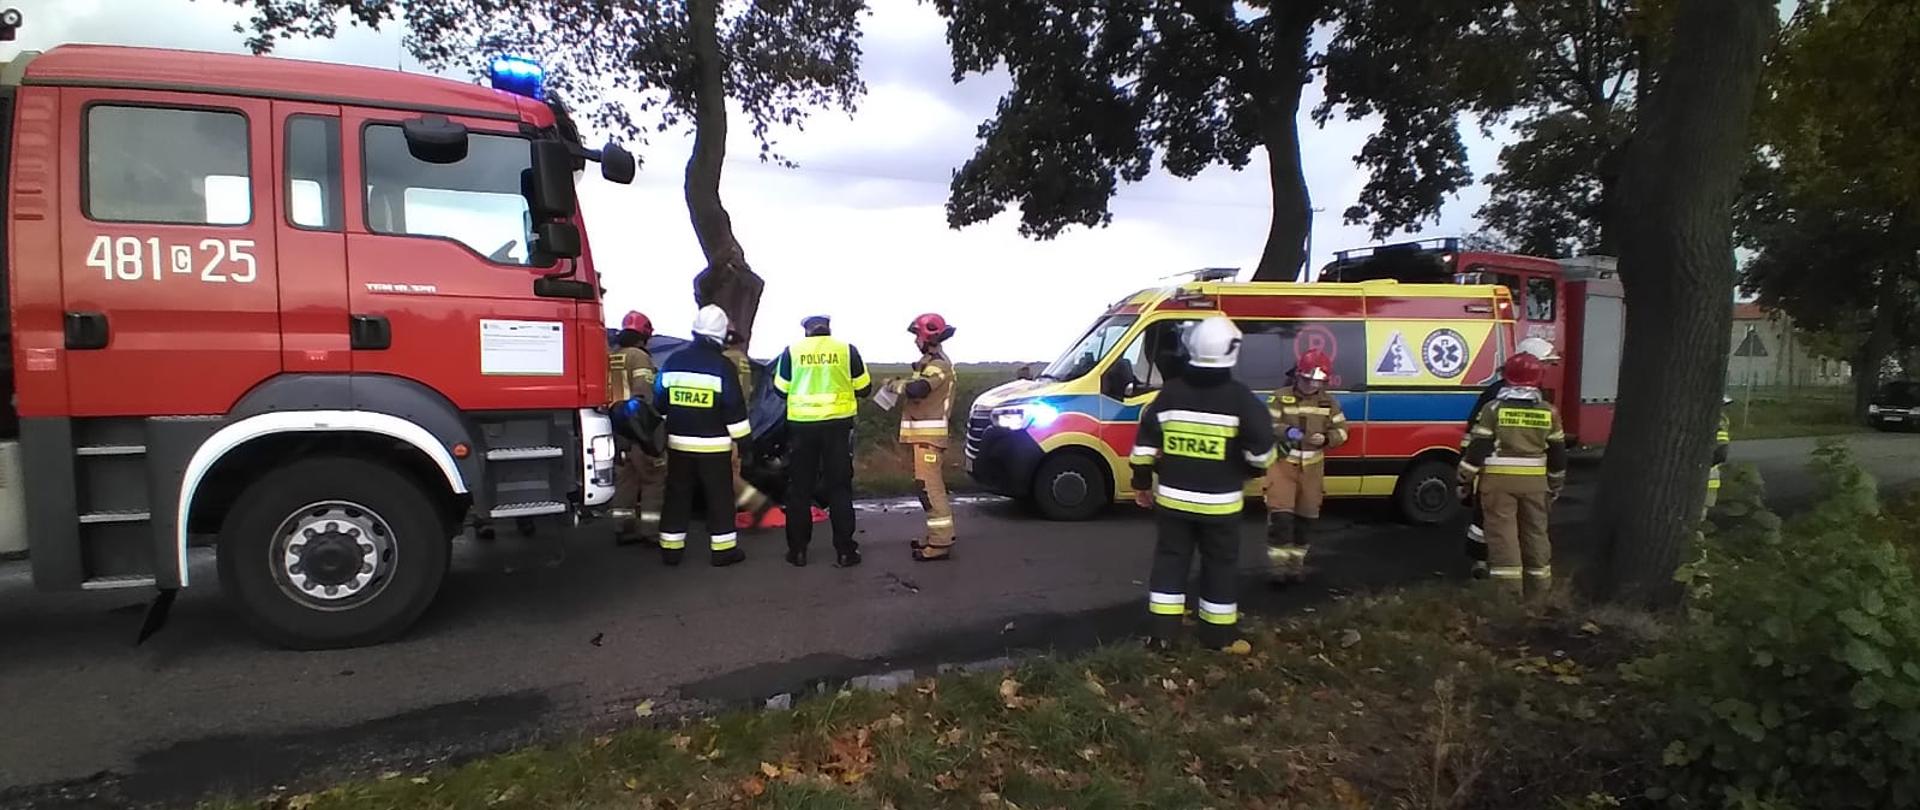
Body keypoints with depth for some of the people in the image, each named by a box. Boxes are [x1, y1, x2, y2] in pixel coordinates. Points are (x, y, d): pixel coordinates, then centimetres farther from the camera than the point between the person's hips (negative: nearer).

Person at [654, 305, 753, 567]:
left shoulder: (673, 362, 3)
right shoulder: (722, 366, -10)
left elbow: (660, 401, 10)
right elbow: (735, 408, -10)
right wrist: (743, 440, -3)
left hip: (678, 443, 4)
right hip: (713, 445, -4)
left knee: (678, 494, 11)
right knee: (719, 496, 4)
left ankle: (670, 548, 13)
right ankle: (723, 549, 7)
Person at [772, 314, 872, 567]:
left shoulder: (792, 351, 1)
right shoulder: (847, 350, 0)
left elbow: (781, 390, 7)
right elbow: (864, 388, 5)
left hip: (802, 424, 0)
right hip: (837, 423, 0)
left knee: (799, 489, 11)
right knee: (839, 488, 8)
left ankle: (797, 550, 14)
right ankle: (845, 551, 8)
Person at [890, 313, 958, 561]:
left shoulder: (938, 365, -14)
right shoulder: (932, 362, 20)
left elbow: (918, 389, -30)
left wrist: (895, 385, -14)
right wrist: (900, 386, 2)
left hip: (928, 435, -11)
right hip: (923, 433, 11)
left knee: (930, 487, -13)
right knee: (930, 485, 15)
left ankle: (941, 543, -12)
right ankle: (939, 536, 23)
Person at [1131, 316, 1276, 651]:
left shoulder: (1170, 393, -1)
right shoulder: (1240, 398, -10)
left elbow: (1145, 444, 2)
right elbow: (1262, 448, -12)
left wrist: (1142, 483, 14)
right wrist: (1256, 469, 10)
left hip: (1172, 498, 2)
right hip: (1219, 503, -2)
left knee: (1170, 560, 12)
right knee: (1220, 566, 11)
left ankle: (1162, 631, 15)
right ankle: (1219, 634, 21)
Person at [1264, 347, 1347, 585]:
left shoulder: (1329, 403, 3)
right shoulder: (1281, 398, -8)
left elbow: (1342, 430, 5)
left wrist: (1327, 438, -17)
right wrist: (1286, 431, -30)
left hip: (1312, 467, 4)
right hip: (1283, 463, -4)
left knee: (1306, 516, 11)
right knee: (1281, 513, -13)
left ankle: (1296, 562, 26)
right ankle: (1278, 563, -5)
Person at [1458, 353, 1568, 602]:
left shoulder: (1494, 408, -7)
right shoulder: (1549, 411, 4)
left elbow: (1478, 447, -8)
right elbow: (1558, 453, 10)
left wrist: (1465, 478, 0)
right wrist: (1556, 485, 20)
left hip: (1498, 480, -4)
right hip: (1535, 482, 4)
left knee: (1503, 533, -1)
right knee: (1535, 533, 15)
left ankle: (1508, 591, -3)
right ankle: (1538, 590, 24)